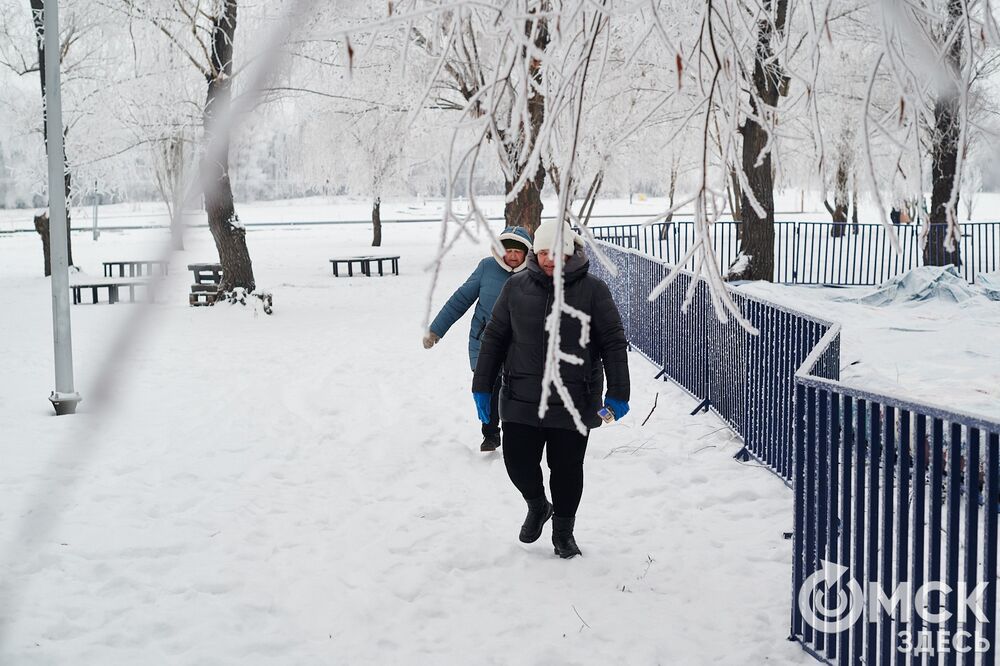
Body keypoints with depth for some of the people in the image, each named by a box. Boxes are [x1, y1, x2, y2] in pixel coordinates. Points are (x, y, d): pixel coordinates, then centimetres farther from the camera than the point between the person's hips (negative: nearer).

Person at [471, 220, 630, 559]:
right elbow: (494, 337, 10)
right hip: (521, 400, 2)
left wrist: (617, 393, -3)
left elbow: (614, 343, 0)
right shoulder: (516, 288, 3)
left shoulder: (592, 290, -3)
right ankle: (537, 506, 34)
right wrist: (482, 386, 8)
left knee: (567, 470, 6)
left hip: (573, 403, -2)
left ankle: (563, 532, 28)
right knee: (519, 463, 2)